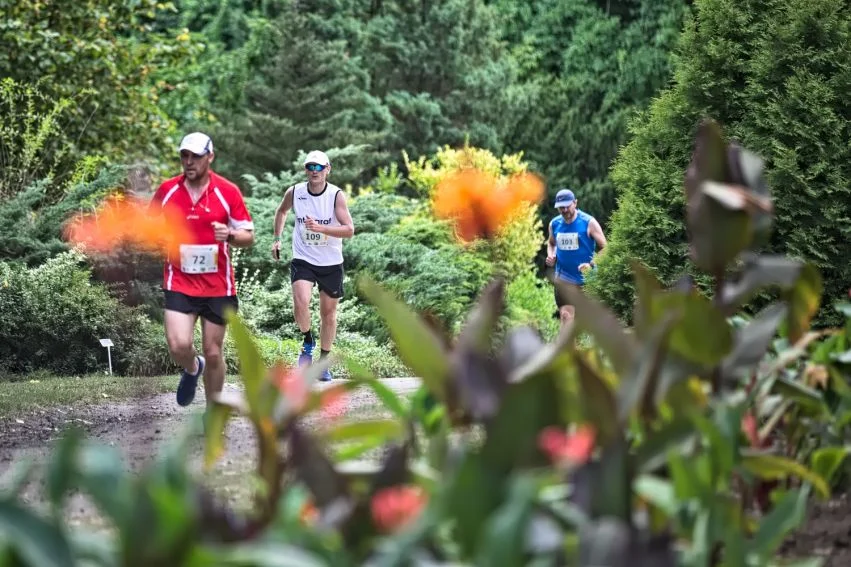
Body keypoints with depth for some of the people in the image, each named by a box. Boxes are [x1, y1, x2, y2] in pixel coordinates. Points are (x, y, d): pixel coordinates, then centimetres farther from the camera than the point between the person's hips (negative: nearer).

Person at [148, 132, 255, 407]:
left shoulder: (228, 191, -5)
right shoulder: (167, 190, 0)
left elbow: (249, 237, -1)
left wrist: (229, 235, -23)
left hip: (218, 285, 0)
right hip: (179, 284, 1)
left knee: (213, 353, 7)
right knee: (179, 346, -16)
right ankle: (192, 369, 21)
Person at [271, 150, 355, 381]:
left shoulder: (336, 195, -12)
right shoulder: (294, 193, -5)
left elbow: (349, 230, -18)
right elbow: (281, 211, 18)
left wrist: (321, 228, -30)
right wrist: (277, 238, 14)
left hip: (331, 262, 0)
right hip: (303, 260, 0)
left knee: (328, 312, 9)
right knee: (301, 303, -23)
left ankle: (323, 361, 25)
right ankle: (307, 341, 6)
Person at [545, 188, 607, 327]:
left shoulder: (589, 223, -9)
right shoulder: (554, 224, 4)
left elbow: (604, 248, -7)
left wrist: (591, 264, -22)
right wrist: (551, 255, 2)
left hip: (586, 279, -2)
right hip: (563, 278, 2)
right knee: (566, 315, -11)